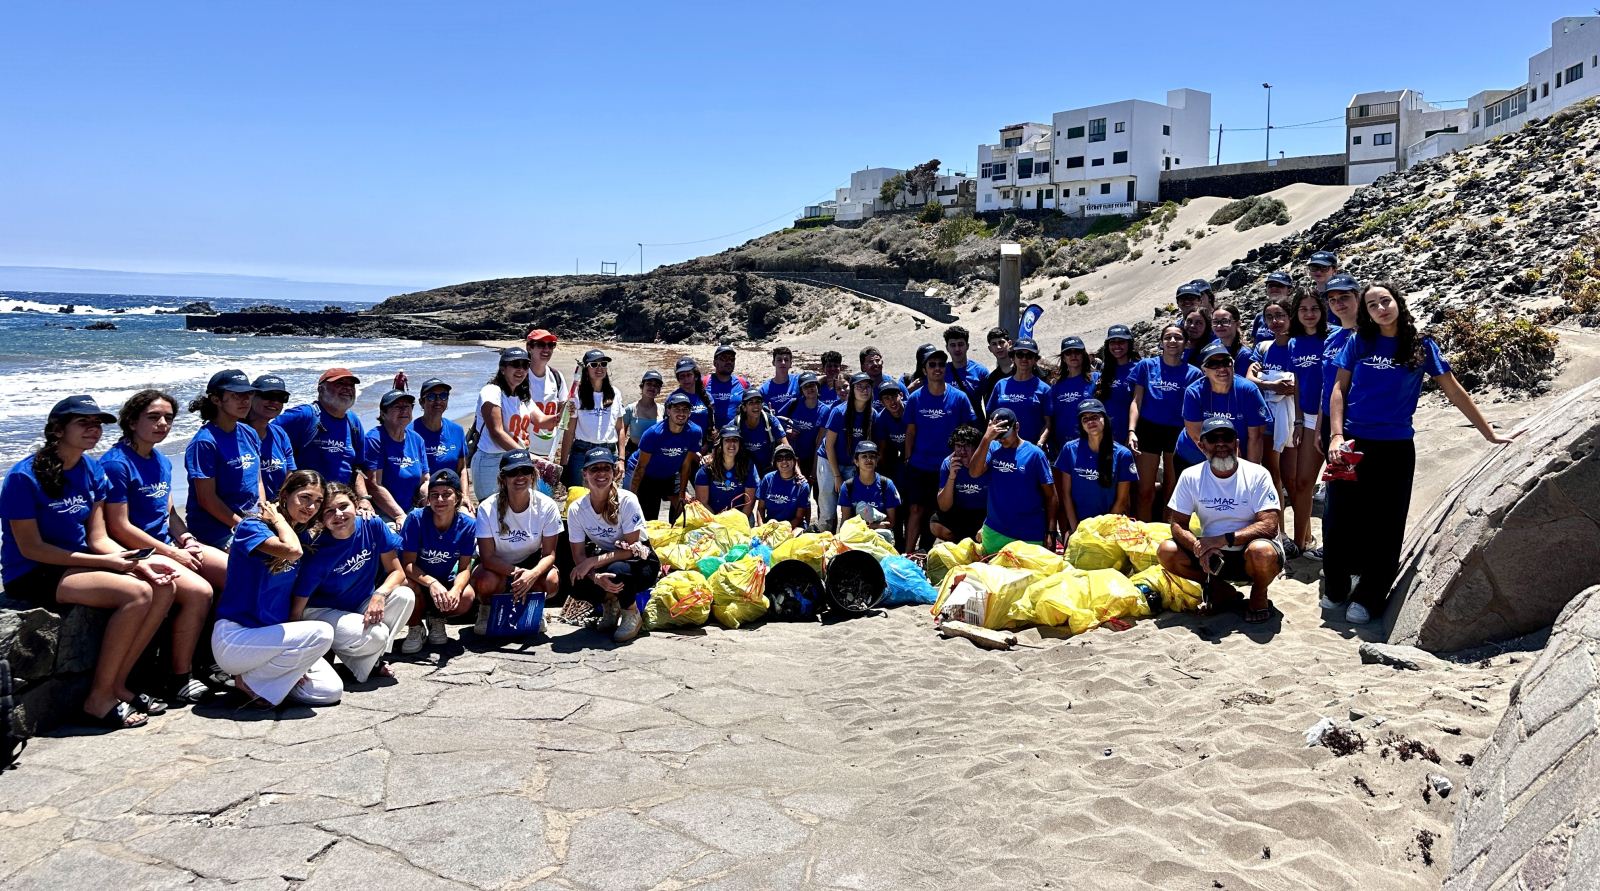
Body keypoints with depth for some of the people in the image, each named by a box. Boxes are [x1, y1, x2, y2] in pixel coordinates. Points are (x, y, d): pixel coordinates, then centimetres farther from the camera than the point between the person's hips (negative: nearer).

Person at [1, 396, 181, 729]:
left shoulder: (91, 470, 5)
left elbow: (97, 538, 5)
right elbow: (30, 548, -16)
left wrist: (139, 562, -14)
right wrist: (104, 562, -21)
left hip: (79, 563, 8)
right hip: (32, 576, -7)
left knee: (162, 586, -13)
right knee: (136, 593, -27)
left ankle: (116, 684, -4)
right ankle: (99, 698, -14)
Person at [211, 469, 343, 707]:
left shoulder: (301, 536, 10)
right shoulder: (252, 527, -11)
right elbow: (292, 551, -33)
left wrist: (296, 656, 2)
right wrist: (278, 518, -12)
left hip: (271, 636, 7)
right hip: (235, 637, -7)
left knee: (330, 691, -8)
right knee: (321, 633, -27)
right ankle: (250, 681, -8)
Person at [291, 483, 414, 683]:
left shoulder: (373, 526, -14)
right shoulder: (318, 552, -24)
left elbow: (397, 572, -8)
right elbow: (296, 610, -20)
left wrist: (380, 594, -29)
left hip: (363, 605, 5)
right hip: (323, 612, -5)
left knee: (404, 597, -22)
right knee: (375, 635, -31)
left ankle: (372, 659, -3)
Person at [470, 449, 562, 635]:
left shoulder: (547, 506, -17)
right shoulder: (487, 508, -20)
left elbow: (549, 554, -15)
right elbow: (487, 557, -19)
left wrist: (531, 575, -36)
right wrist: (516, 572, -35)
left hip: (531, 563, 1)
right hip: (497, 565, -1)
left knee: (552, 581, -31)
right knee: (485, 582, -35)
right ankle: (486, 611, 4)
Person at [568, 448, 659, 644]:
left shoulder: (627, 500, -22)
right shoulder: (576, 509, -11)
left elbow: (631, 549, -22)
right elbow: (579, 556, -10)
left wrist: (594, 561, -30)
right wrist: (597, 577, -30)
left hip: (640, 561, -3)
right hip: (605, 558, 4)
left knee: (616, 570, -37)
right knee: (578, 585, -27)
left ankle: (632, 616, -6)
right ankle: (610, 604, 8)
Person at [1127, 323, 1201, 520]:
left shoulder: (1193, 373, 3)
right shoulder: (1147, 365, 3)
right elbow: (1137, 401, 2)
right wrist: (1132, 431, -9)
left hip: (1178, 433, 0)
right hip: (1149, 430, 0)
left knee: (1172, 490, 8)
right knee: (1145, 491, 0)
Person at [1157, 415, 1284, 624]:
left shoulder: (1257, 475, -11)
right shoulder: (1191, 477, -3)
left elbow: (1270, 526, -18)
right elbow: (1178, 524, -4)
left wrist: (1224, 539, -28)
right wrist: (1199, 548, -25)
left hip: (1247, 557, -3)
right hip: (1211, 556, 3)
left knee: (1261, 551, -37)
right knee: (1166, 552, -19)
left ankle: (1259, 594, -2)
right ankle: (1222, 590, 2)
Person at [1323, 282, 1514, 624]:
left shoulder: (1421, 346, 2)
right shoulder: (1358, 343, 4)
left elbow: (1455, 392, 5)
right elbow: (1339, 389, 3)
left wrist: (1490, 434, 5)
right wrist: (1336, 435, -9)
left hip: (1395, 449, 0)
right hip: (1351, 443, 0)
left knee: (1384, 527, 4)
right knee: (1341, 519, 3)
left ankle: (1366, 599, 16)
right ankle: (1334, 589, 19)